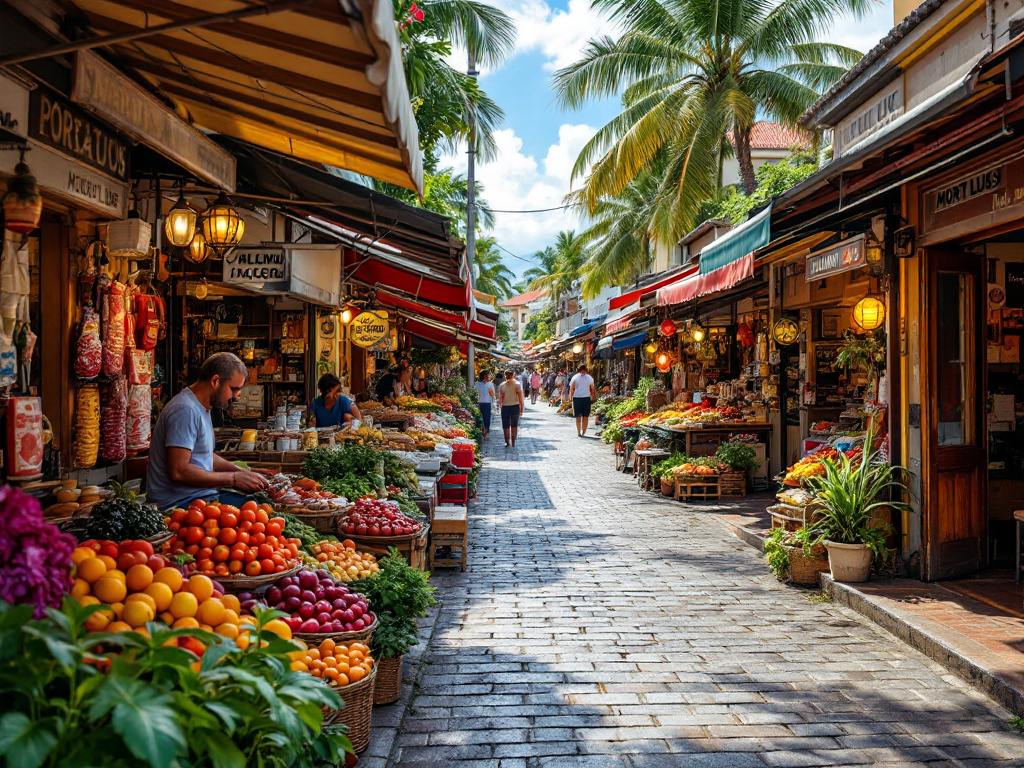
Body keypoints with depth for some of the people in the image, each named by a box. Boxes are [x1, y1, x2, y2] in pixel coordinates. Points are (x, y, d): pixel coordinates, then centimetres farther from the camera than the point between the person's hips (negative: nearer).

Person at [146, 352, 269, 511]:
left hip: (199, 494, 10)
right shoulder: (186, 410, -17)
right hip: (178, 502, -10)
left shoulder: (201, 408, 16)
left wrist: (243, 473, 9)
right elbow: (178, 471, -23)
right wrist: (233, 479, -18)